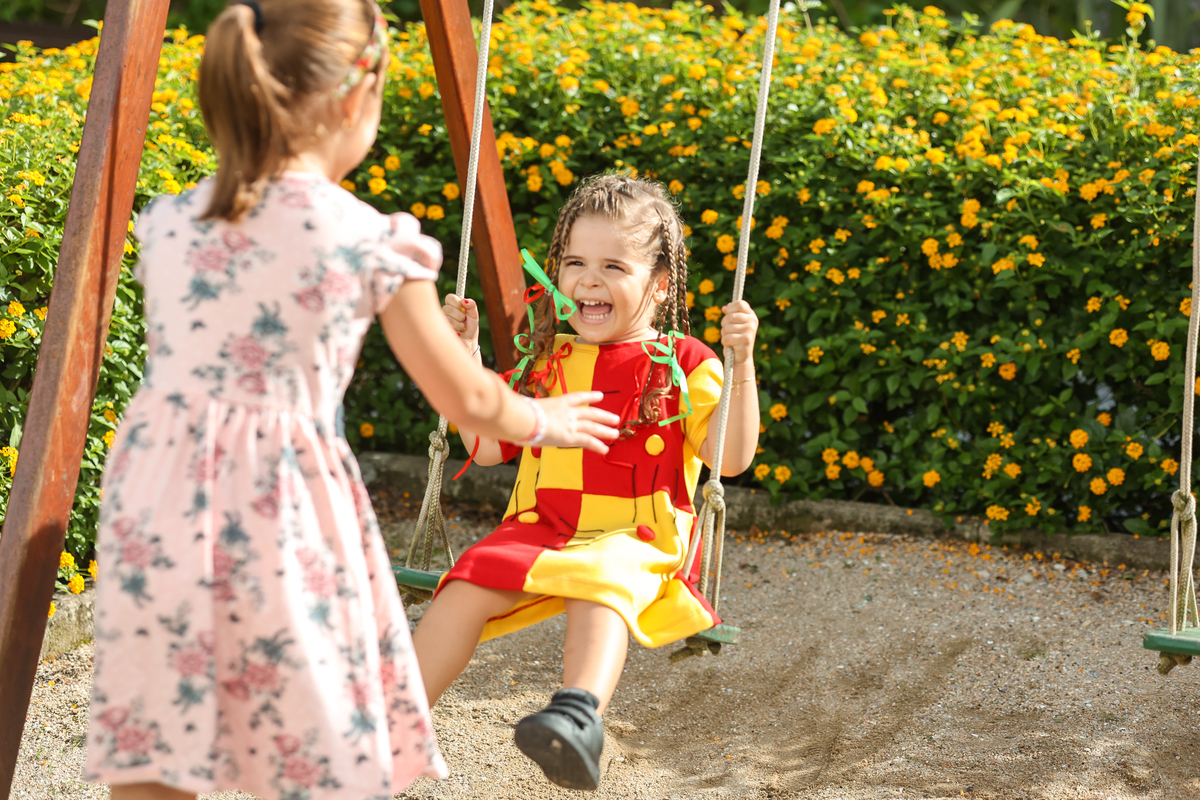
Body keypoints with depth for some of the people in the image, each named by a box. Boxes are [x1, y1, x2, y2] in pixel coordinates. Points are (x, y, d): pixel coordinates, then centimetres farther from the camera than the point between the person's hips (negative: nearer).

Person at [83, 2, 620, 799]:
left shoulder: (168, 222, 7)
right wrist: (542, 421, 28)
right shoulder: (373, 242, -4)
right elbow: (465, 399, 7)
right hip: (284, 519, -4)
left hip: (159, 503, 4)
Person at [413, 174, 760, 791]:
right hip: (539, 528, 5)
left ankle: (579, 713, -60)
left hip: (636, 540, -4)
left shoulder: (683, 364, 2)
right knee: (467, 589, -22)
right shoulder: (548, 360, 16)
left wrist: (740, 363, -18)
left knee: (600, 589, -39)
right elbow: (487, 445, 19)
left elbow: (732, 458, -7)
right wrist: (462, 354, 13)